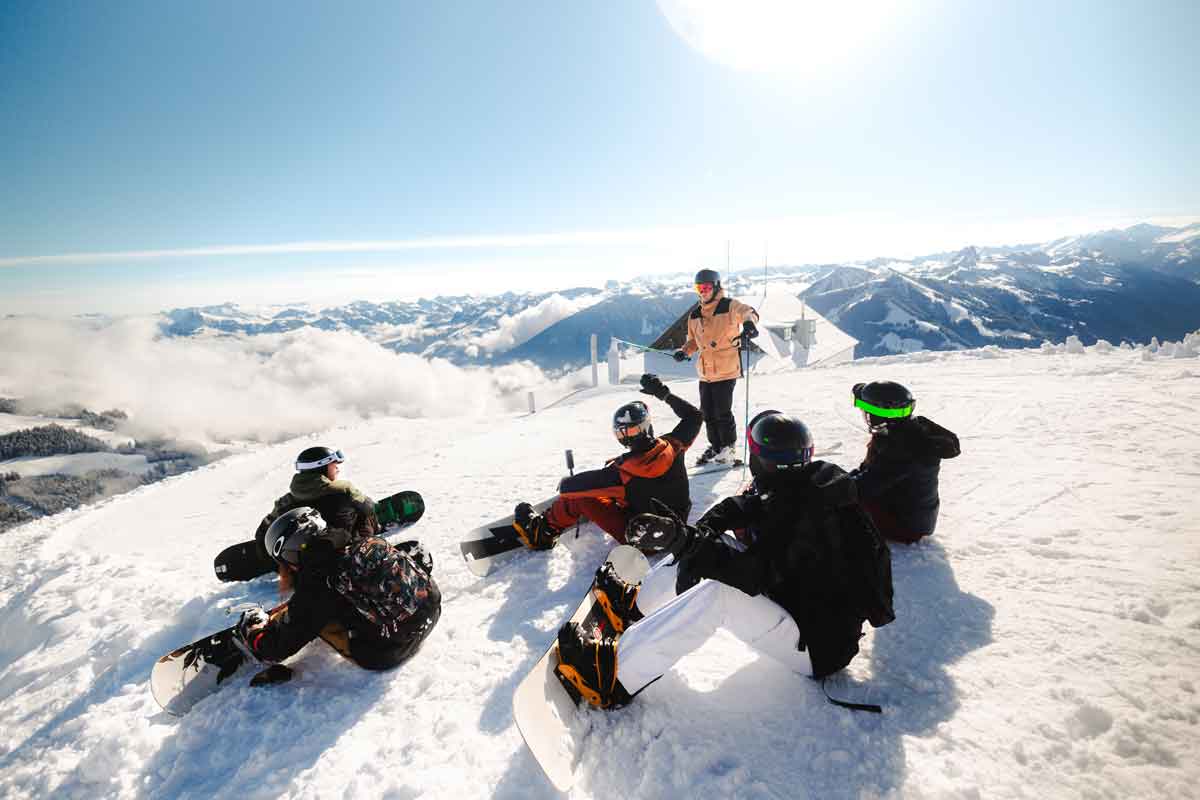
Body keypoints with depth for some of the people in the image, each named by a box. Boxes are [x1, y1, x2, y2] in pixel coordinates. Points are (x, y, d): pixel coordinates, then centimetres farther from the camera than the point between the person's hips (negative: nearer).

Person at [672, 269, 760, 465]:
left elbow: (749, 312, -25)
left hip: (726, 370, -6)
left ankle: (730, 447, 17)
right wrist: (684, 351, 1)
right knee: (707, 412, 10)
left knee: (722, 412, -3)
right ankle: (715, 446, 27)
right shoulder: (695, 315, 11)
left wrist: (748, 323, -48)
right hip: (705, 372, 6)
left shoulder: (729, 306, -7)